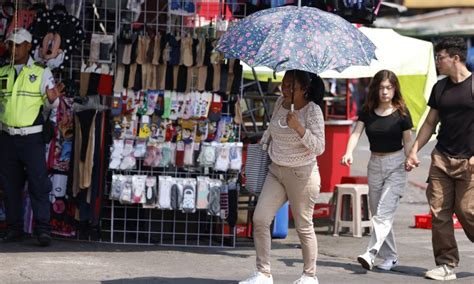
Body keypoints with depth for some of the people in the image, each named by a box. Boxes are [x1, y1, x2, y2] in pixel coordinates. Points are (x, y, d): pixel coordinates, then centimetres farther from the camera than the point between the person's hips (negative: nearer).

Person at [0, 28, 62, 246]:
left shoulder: (41, 73, 2)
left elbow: (49, 105, -2)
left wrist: (52, 99, -23)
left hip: (32, 137, -3)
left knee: (38, 184, -7)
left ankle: (43, 230, -5)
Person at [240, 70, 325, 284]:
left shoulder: (313, 111, -16)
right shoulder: (280, 103, 2)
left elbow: (319, 147, -24)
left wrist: (298, 128, -35)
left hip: (301, 174, -6)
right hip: (276, 171, 6)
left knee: (303, 226, 5)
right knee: (260, 219, -4)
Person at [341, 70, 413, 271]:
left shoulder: (401, 112, -5)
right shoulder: (368, 111, 2)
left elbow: (407, 141, -1)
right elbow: (356, 133, -8)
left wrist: (409, 159, -17)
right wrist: (349, 153, -25)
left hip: (396, 165, -5)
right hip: (375, 164, 5)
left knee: (384, 212, -16)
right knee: (377, 214, 9)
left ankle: (371, 254, -25)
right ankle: (390, 257, 19)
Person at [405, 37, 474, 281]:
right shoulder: (440, 88, 12)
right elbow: (430, 122, 19)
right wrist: (414, 150, 11)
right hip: (441, 158, 5)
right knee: (439, 212, -1)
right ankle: (446, 264, 6)